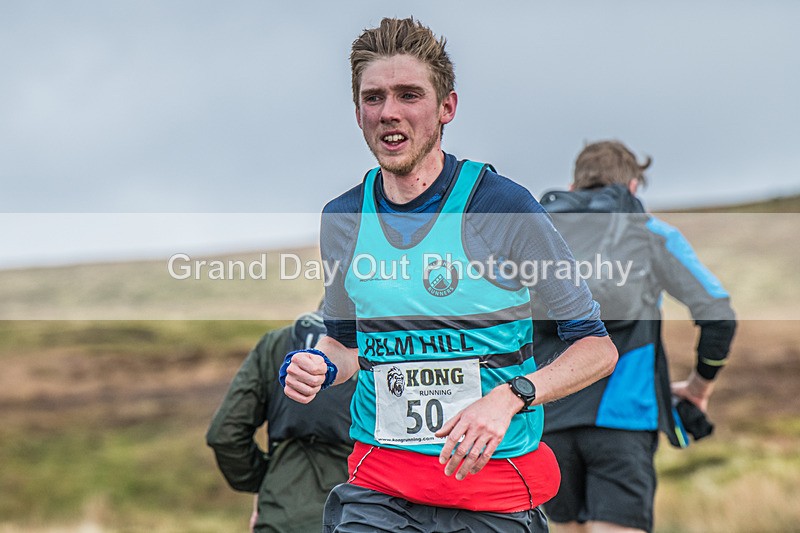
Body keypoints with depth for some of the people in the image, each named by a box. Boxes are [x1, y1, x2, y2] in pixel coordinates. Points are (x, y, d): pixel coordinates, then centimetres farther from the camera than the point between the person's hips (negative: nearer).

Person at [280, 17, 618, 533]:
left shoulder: (504, 205, -8)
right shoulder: (341, 220, 4)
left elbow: (598, 347, -6)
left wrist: (508, 397, -21)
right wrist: (320, 366, -2)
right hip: (378, 489, 2)